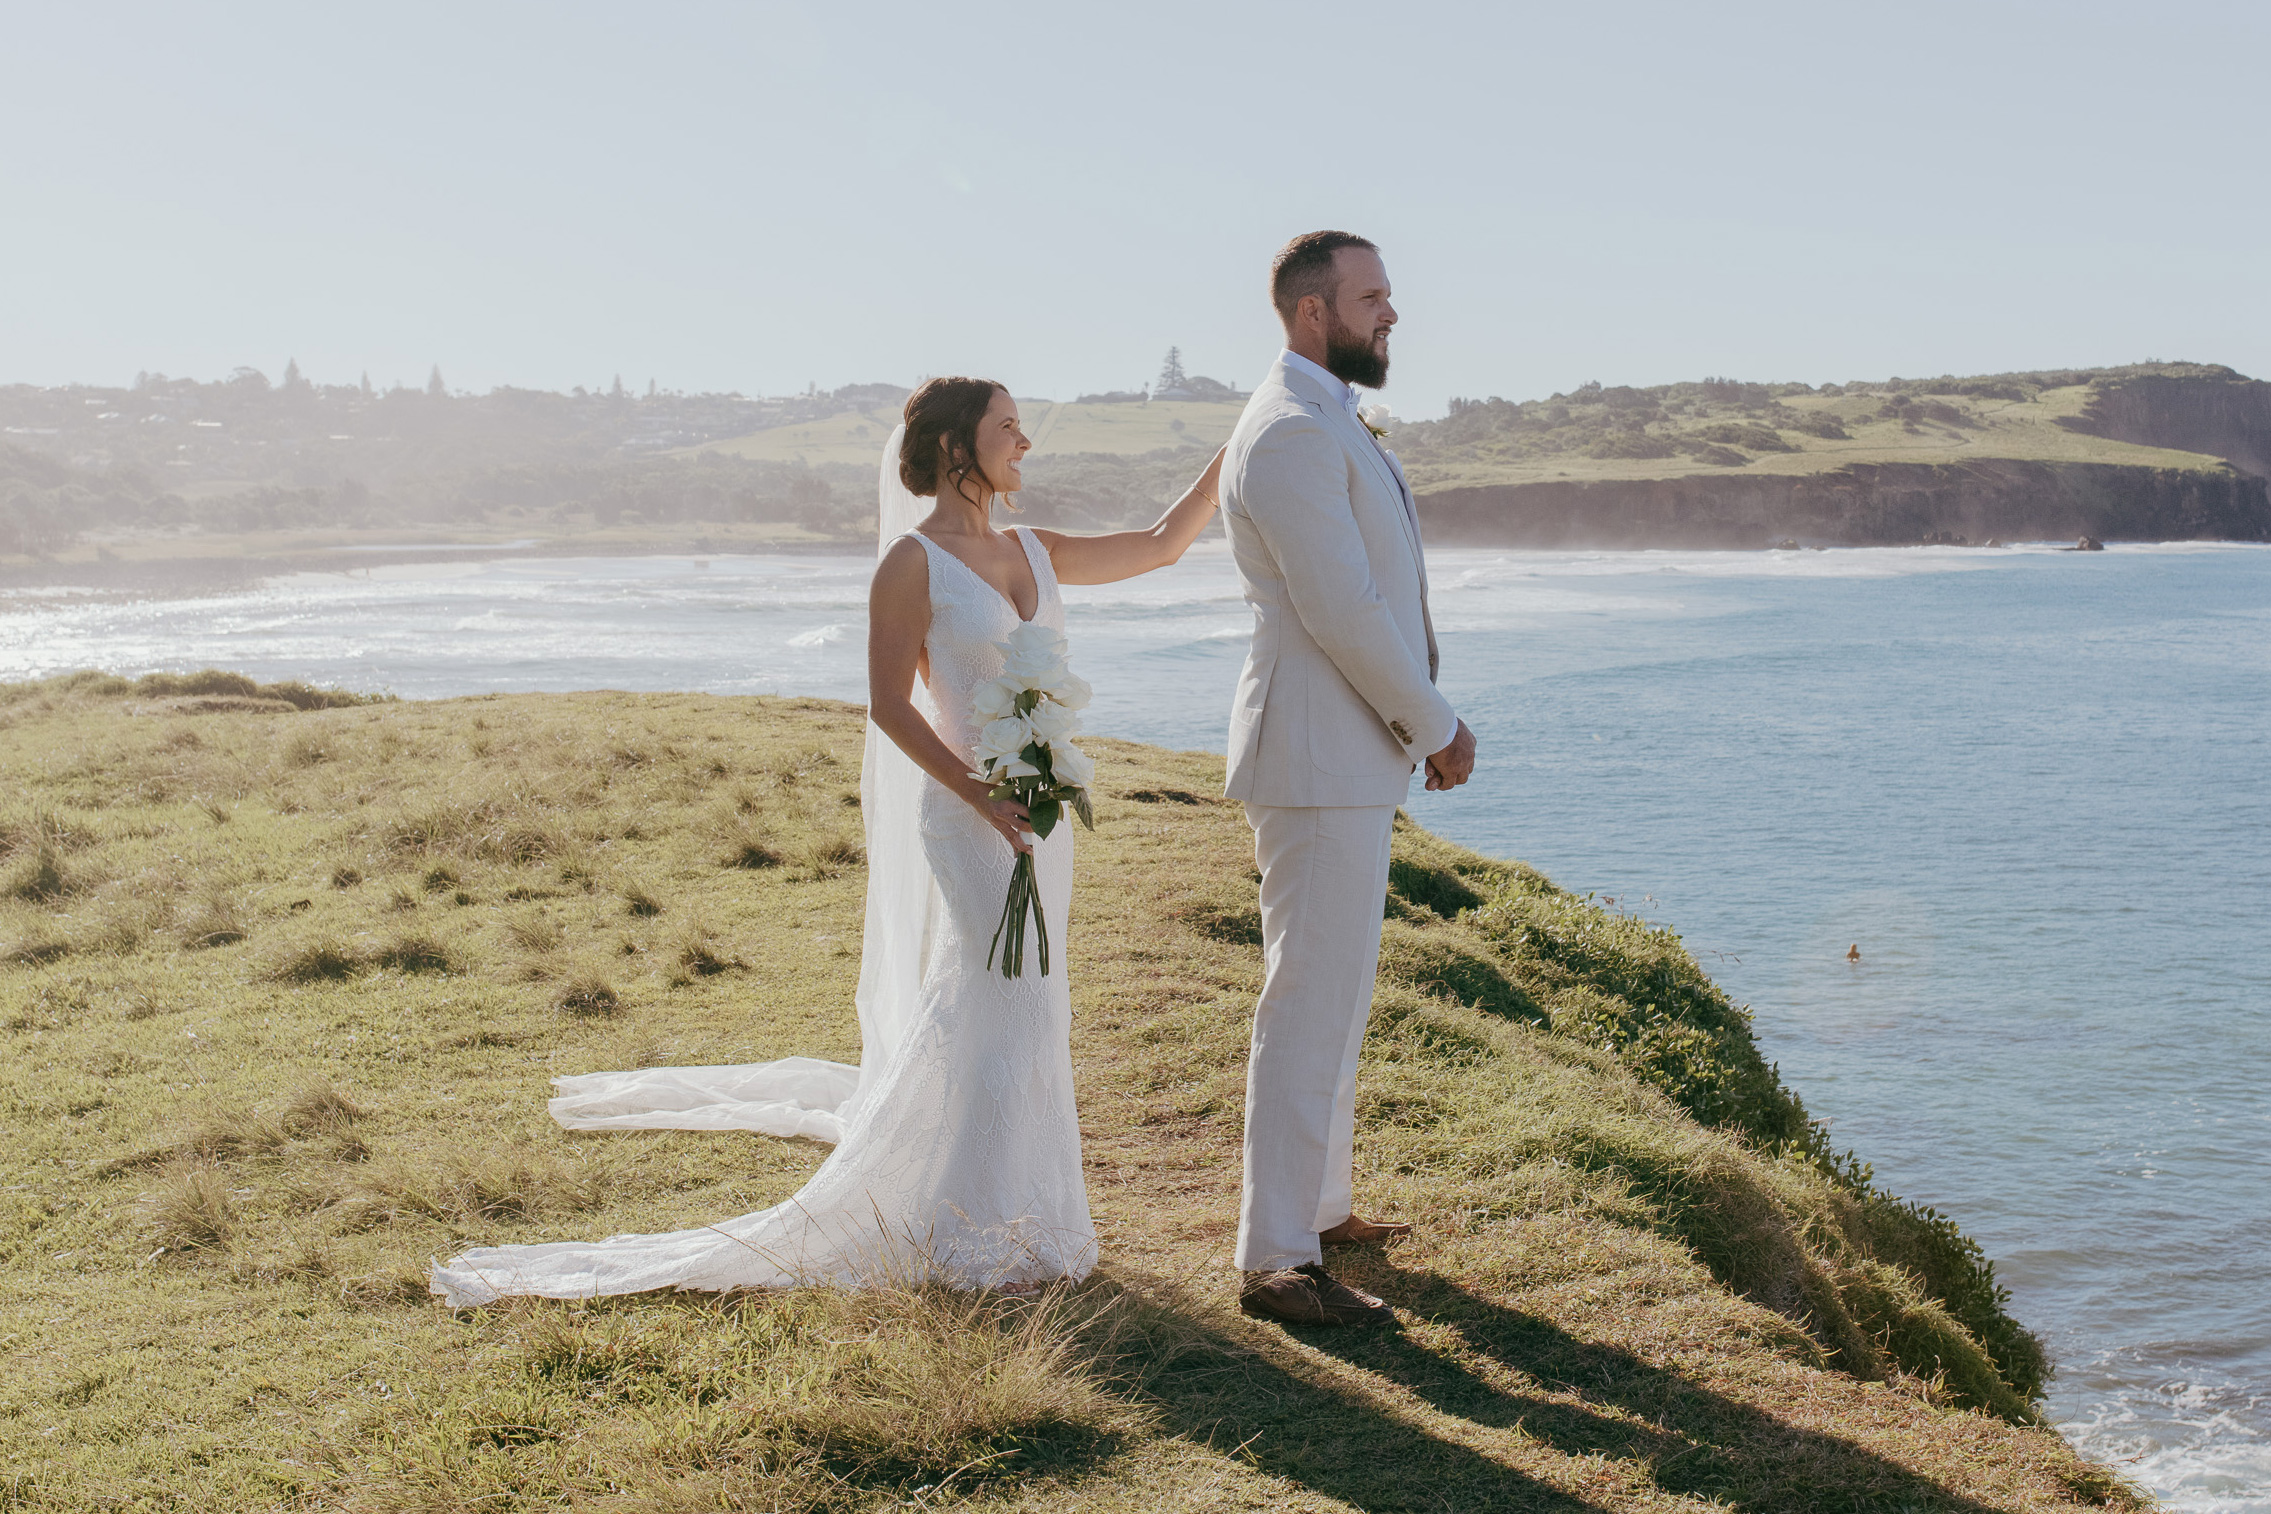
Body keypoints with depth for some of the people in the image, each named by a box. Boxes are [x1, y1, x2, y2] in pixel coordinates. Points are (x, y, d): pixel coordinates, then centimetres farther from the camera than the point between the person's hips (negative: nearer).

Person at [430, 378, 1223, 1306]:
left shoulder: (1031, 553, 10)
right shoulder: (913, 562, -9)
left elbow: (1160, 545, 14)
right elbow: (890, 706, -12)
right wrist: (980, 797, -19)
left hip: (1039, 809, 7)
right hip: (966, 813, -7)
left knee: (1024, 1008, 13)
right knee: (995, 1005, -8)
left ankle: (1002, 1204, 26)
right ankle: (971, 1236, 2)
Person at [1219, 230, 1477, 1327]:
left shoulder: (1324, 424, 17)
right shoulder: (1292, 431, -17)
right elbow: (1341, 610, -22)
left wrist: (1419, 720, 12)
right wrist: (1437, 724, -11)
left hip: (1350, 751, 11)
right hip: (1321, 759, -11)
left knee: (1335, 994, 19)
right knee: (1311, 1004, -8)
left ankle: (1318, 1205, 31)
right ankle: (1275, 1261, -2)